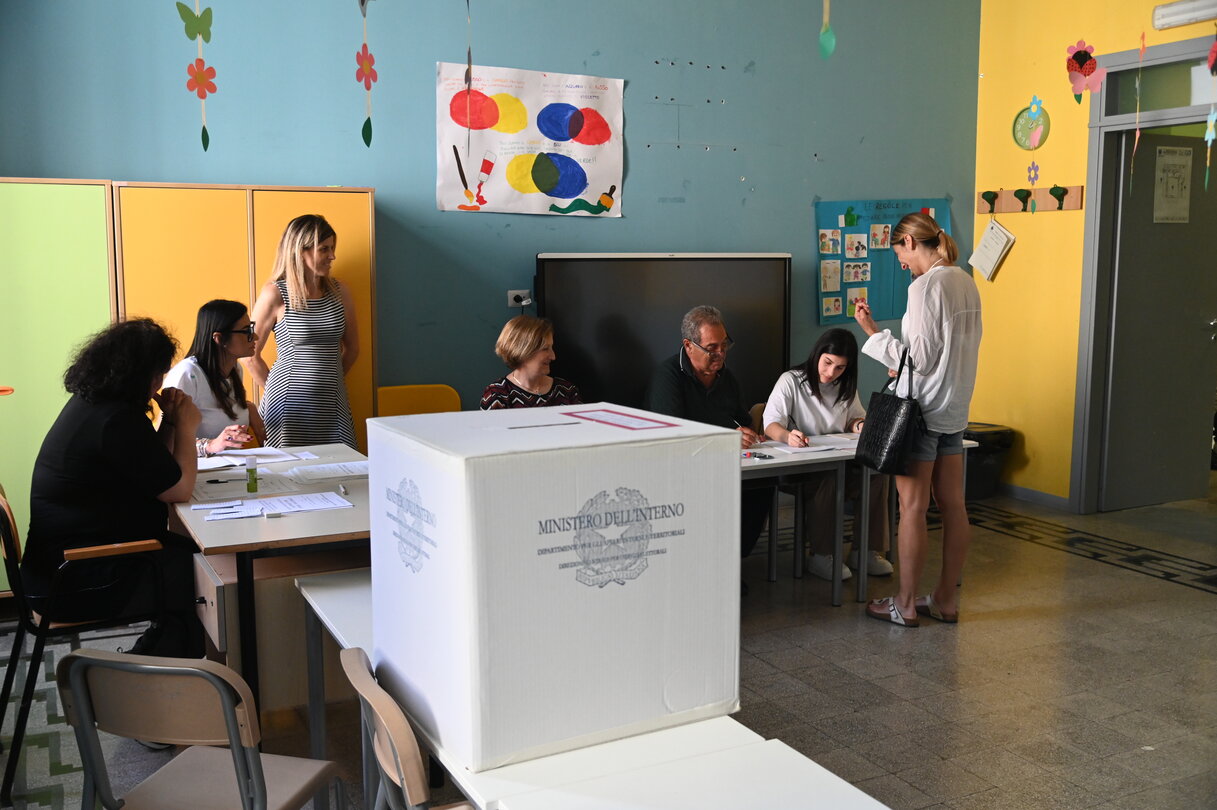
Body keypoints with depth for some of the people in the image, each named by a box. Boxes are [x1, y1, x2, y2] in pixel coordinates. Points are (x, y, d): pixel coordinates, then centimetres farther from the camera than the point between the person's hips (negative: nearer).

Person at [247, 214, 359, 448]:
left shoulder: (339, 291, 6)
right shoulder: (275, 294, -6)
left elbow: (352, 347, 17)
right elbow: (250, 355, -1)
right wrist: (276, 390, 6)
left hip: (332, 403, 4)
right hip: (289, 403, -4)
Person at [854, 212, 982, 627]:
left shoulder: (925, 286, -16)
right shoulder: (966, 283, 10)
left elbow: (919, 359, -18)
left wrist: (873, 333, -12)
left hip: (922, 408, -9)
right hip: (954, 407, 9)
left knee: (912, 507, 0)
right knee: (952, 504, 11)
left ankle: (906, 604, 9)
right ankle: (946, 599, 21)